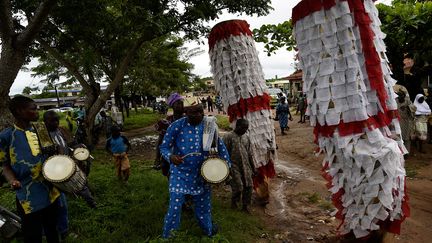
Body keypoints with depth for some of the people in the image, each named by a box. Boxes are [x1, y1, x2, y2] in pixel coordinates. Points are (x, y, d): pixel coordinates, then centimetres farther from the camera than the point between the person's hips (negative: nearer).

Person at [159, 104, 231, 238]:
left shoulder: (209, 125, -6)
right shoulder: (177, 126, -16)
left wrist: (227, 165, 0)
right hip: (180, 173, -3)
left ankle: (208, 229, 45)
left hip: (201, 173, 3)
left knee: (203, 204, 19)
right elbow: (164, 147, -9)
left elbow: (219, 144, 7)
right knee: (175, 206, -2)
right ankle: (166, 236, 22)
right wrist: (171, 157, -31)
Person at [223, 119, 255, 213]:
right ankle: (234, 202, 25)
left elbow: (250, 154, 14)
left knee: (248, 185, 3)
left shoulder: (246, 137, 9)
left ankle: (246, 205, 21)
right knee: (238, 187, -5)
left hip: (246, 166, 5)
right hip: (234, 167, -5)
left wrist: (253, 168, 13)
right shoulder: (228, 137, -9)